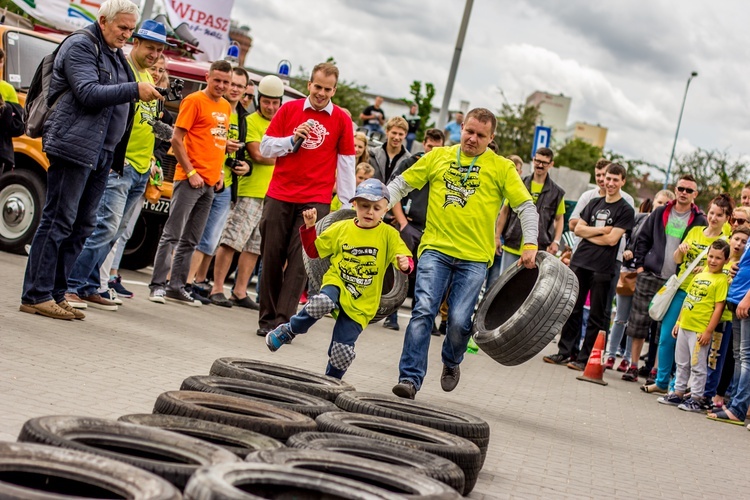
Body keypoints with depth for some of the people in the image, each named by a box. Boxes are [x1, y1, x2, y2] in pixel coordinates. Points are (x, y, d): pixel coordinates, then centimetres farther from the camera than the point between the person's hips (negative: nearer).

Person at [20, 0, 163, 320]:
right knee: (58, 221, -8)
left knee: (83, 225, 8)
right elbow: (88, 93, -18)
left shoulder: (115, 55, 21)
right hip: (74, 146, -9)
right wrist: (134, 89, -20)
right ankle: (36, 295, -4)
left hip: (102, 153, 9)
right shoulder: (80, 46, -5)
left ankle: (56, 294, 14)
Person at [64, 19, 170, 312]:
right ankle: (71, 285, -9)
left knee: (113, 233, 9)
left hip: (141, 169, 8)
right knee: (105, 226, -15)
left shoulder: (149, 77, 19)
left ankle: (89, 288, 14)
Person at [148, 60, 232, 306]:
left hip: (210, 183, 7)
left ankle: (177, 286, 17)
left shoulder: (225, 107, 15)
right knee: (172, 235, -6)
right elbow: (176, 140, -10)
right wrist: (190, 172, -15)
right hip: (190, 179, -7)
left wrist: (219, 172, 12)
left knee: (190, 240, 11)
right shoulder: (194, 101, -6)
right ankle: (158, 285, -4)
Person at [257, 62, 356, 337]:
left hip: (315, 200, -2)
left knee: (299, 261, -7)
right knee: (272, 258, 4)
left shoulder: (341, 119, 2)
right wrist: (293, 139, -10)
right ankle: (267, 317, 14)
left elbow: (346, 164, 3)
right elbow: (266, 147, 7)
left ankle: (283, 321, -6)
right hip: (279, 196, 2)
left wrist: (347, 205, 0)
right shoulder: (289, 109, 6)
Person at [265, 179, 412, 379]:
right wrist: (309, 227, -4)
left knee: (342, 351, -6)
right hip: (336, 283, 1)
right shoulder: (341, 228, 4)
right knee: (321, 303, -36)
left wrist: (405, 264, -33)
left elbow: (406, 260, -10)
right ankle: (288, 331, -9)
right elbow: (314, 251, 11)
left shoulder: (388, 235, -3)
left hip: (361, 303, -1)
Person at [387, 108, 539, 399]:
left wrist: (530, 244, -9)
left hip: (474, 257, -1)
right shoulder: (438, 156, 11)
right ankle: (410, 378, -10)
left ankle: (451, 363, 25)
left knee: (459, 320, -7)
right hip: (436, 248, 1)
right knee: (423, 311, -13)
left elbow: (526, 208, 4)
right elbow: (401, 184, 14)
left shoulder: (501, 168, 6)